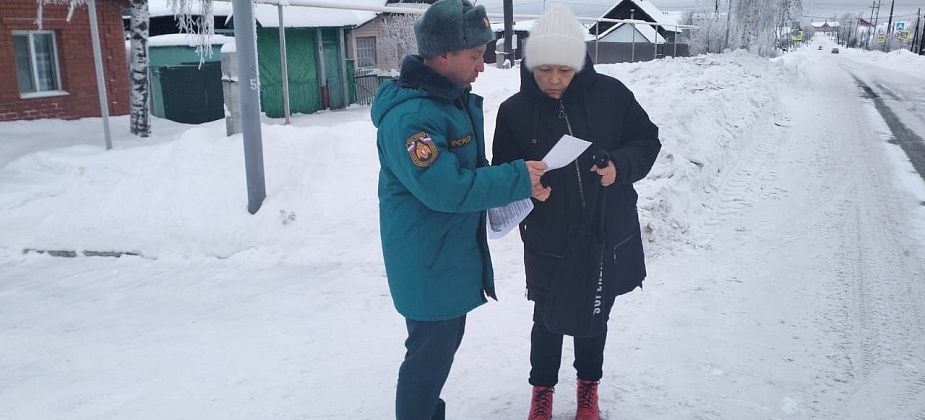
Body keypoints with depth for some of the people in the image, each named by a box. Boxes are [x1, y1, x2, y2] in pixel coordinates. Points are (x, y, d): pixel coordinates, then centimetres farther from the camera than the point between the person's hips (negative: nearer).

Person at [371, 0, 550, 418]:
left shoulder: (459, 99, 6)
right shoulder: (409, 117, -26)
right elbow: (447, 188, -31)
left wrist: (519, 182, -2)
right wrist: (518, 178, -23)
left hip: (455, 254, 10)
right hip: (427, 263, -10)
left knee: (445, 341, 23)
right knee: (430, 353, 4)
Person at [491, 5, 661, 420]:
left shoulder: (610, 94, -10)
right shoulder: (514, 111, -10)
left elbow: (647, 140, 0)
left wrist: (621, 165, -18)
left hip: (608, 235, 1)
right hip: (548, 241, -1)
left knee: (594, 317, 19)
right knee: (548, 320, 12)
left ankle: (588, 385, 45)